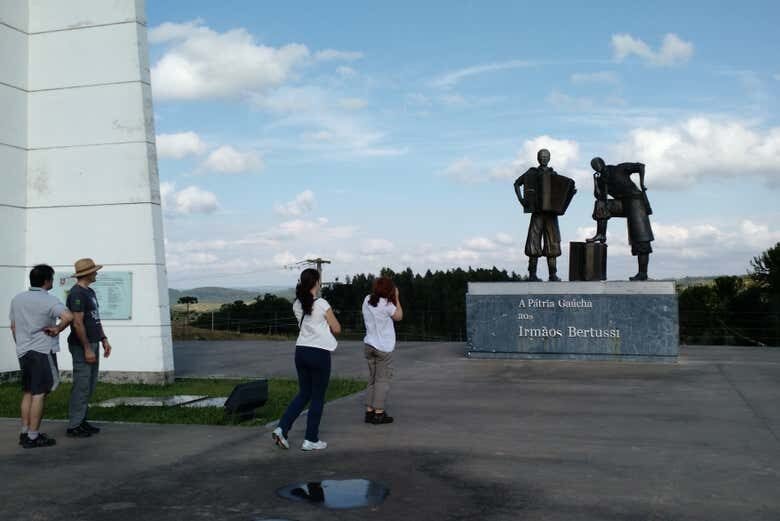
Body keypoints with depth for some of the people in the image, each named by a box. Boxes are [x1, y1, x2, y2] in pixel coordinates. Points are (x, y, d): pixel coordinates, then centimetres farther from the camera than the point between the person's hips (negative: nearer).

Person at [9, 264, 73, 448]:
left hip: (23, 352, 7)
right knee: (39, 394, -3)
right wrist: (57, 329, -14)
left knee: (27, 393, 16)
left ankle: (24, 433, 19)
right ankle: (33, 437, -1)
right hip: (42, 351, -7)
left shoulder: (17, 299, 9)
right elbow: (68, 316, -31)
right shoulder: (49, 300, -13)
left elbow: (13, 326, 17)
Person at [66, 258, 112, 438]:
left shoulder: (90, 291, 16)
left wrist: (104, 339, 17)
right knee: (81, 386, -7)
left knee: (90, 385, 12)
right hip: (82, 346, -10)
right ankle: (74, 426, -1)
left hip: (92, 343, 10)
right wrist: (87, 348, -20)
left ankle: (81, 420, 19)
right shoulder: (77, 293, -15)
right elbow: (77, 323, -20)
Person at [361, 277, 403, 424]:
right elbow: (399, 316, -1)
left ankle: (369, 411, 13)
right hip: (384, 347, -6)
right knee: (383, 380, 0)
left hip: (369, 345, 7)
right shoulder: (386, 304, -16)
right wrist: (396, 298, 4)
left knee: (372, 379, 14)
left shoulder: (367, 300, 3)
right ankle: (379, 413, 0)